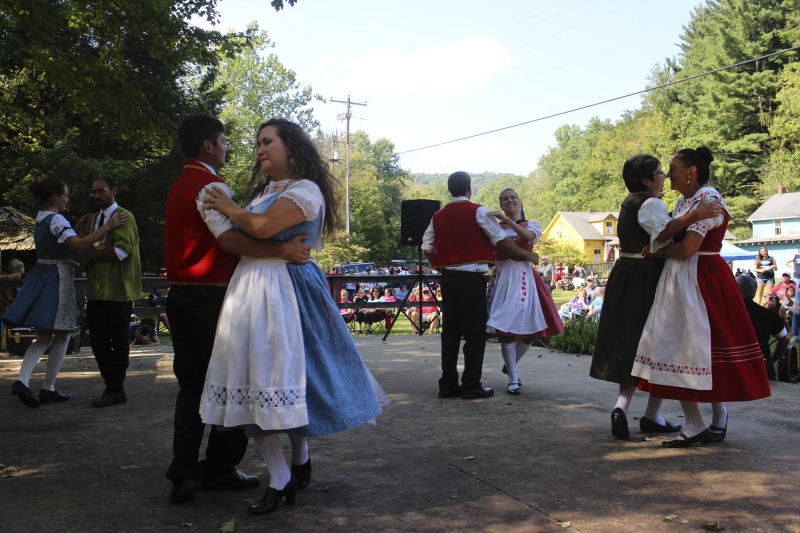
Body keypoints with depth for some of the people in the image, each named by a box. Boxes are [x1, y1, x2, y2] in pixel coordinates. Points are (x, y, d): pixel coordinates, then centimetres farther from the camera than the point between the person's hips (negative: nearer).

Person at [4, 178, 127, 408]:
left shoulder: (41, 219, 14)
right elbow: (78, 245, -28)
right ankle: (48, 388, 9)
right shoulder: (56, 220, -14)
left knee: (44, 336, 12)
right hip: (58, 279, -8)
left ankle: (22, 380, -6)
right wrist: (107, 227, -29)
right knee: (62, 336, 4)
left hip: (41, 277, 8)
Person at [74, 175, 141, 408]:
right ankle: (114, 387, 14)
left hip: (118, 290, -6)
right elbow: (80, 252, 15)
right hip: (96, 290, 6)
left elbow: (122, 251, -17)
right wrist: (99, 250, -4)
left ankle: (114, 389, 12)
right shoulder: (89, 220, 17)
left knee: (118, 341, 3)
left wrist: (93, 253, -9)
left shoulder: (124, 217, -4)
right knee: (98, 339, 5)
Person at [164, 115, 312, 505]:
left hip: (181, 295, 9)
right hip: (210, 298, -9)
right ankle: (219, 469, 12)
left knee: (191, 384, 10)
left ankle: (184, 474, 9)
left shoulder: (179, 186, 17)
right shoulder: (209, 186, -13)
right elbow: (229, 239, -28)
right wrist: (282, 250, -33)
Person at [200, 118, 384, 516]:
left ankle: (300, 460, 21)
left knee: (287, 375, -2)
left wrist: (227, 208, -4)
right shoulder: (262, 191, 21)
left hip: (284, 292, -7)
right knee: (254, 380, 2)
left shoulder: (305, 190, -5)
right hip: (249, 290, 8)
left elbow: (263, 228, -18)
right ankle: (281, 480, 8)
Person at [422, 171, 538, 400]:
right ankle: (471, 385, 3)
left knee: (450, 330, 10)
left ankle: (448, 384, 14)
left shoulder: (438, 216, 8)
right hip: (472, 277, -5)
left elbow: (427, 249, 8)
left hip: (448, 277, 6)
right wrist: (527, 255, 6)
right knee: (475, 332, 1)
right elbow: (502, 240, -6)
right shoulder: (478, 212, -7)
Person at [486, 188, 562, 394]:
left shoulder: (531, 225, 10)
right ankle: (513, 379, 2)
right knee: (506, 329, -7)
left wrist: (507, 220, -25)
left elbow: (528, 236, -16)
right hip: (502, 278, -1)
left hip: (524, 278, 1)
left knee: (529, 330, 4)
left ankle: (510, 365, 30)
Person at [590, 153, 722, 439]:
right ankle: (652, 415, 6)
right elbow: (661, 233, -31)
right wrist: (694, 216, -42)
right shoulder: (651, 203, -12)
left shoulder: (629, 202, 18)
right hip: (648, 279, -9)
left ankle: (621, 405, -4)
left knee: (630, 343, 9)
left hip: (625, 274, 9)